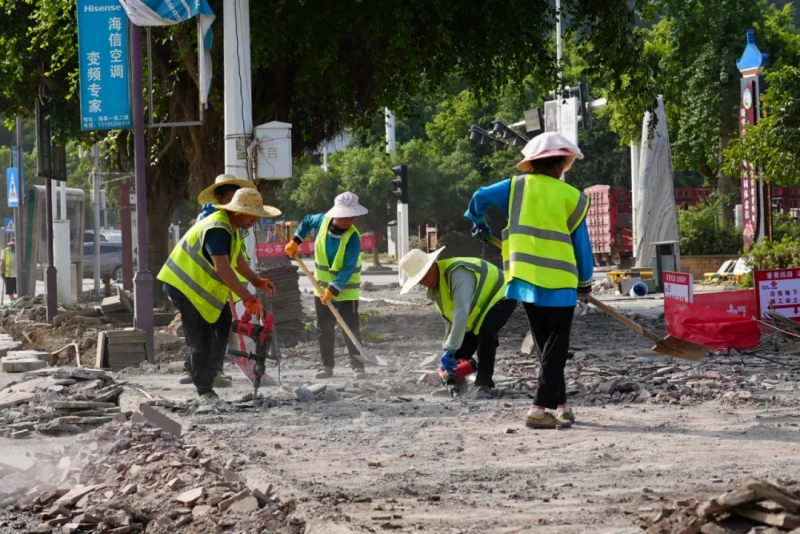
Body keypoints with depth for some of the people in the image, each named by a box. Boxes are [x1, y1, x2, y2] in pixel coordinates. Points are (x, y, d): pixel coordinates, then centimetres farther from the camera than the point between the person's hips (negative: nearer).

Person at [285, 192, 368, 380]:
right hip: (322, 288, 5)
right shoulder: (324, 220, -9)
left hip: (346, 290, -5)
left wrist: (333, 290, -31)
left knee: (351, 330, -7)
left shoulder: (353, 238, -24)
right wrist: (295, 241, 9)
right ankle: (326, 366, 16)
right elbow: (307, 221, 16)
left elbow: (348, 270, -25)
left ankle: (358, 367, -3)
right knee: (325, 329, 9)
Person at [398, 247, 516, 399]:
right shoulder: (434, 290, -4)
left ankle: (484, 385, -25)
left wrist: (450, 350, -43)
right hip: (478, 308, 9)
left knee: (485, 335, -31)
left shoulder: (457, 273, -36)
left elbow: (462, 313, -43)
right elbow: (451, 320, 5)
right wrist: (447, 350, -3)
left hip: (500, 297, -9)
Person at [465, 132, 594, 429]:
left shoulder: (517, 187, 3)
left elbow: (480, 198, 2)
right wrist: (585, 282, 15)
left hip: (525, 279, 4)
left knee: (546, 346, 16)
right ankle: (539, 408, -9)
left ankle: (559, 404, 19)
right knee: (556, 348, 1)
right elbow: (581, 243, 3)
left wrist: (479, 224, 23)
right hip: (559, 281, -4)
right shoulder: (571, 197, -3)